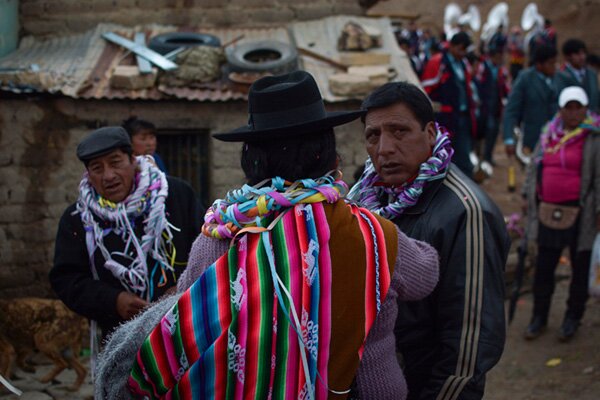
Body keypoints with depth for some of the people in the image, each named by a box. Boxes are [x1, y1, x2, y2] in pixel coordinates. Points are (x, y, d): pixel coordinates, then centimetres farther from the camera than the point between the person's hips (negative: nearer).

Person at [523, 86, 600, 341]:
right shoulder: (549, 134, 8)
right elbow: (534, 167, 18)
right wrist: (528, 196, 17)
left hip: (579, 214, -4)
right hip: (548, 212, 4)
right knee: (543, 267, 8)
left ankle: (573, 318, 24)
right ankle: (539, 317, 21)